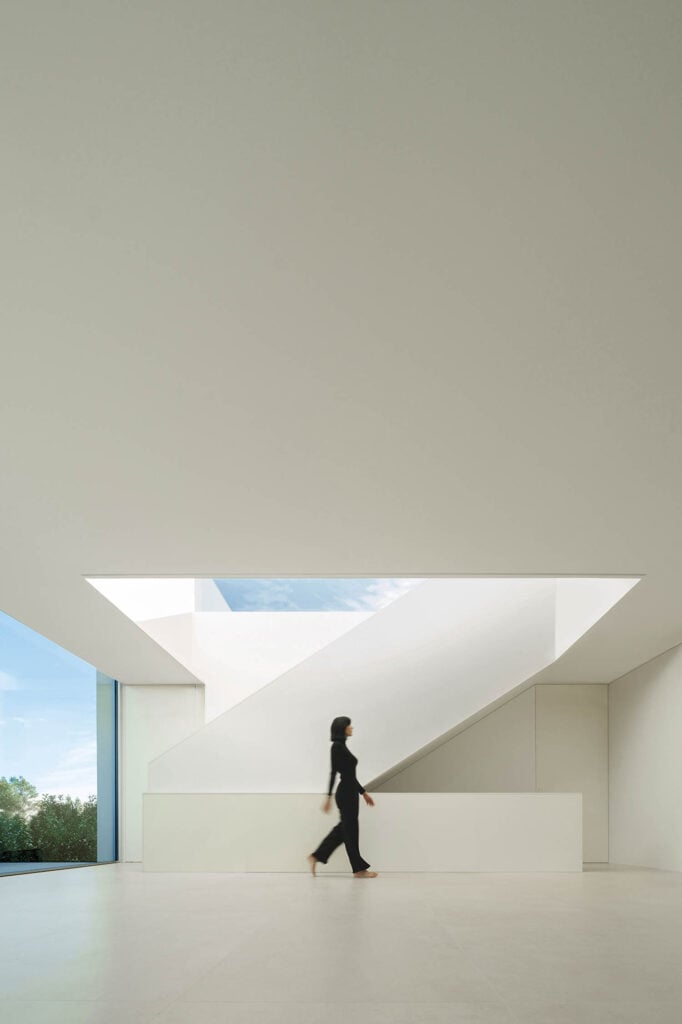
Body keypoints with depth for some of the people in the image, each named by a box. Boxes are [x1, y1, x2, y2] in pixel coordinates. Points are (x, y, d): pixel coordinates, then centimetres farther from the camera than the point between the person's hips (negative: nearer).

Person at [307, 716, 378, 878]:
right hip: (345, 793, -10)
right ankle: (359, 868, 5)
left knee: (344, 829, 13)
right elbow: (334, 772, -17)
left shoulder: (342, 746, 16)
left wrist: (363, 792, 23)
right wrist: (329, 797, -21)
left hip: (350, 793, 10)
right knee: (350, 830, -2)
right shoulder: (337, 746, -11)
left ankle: (316, 856, 16)